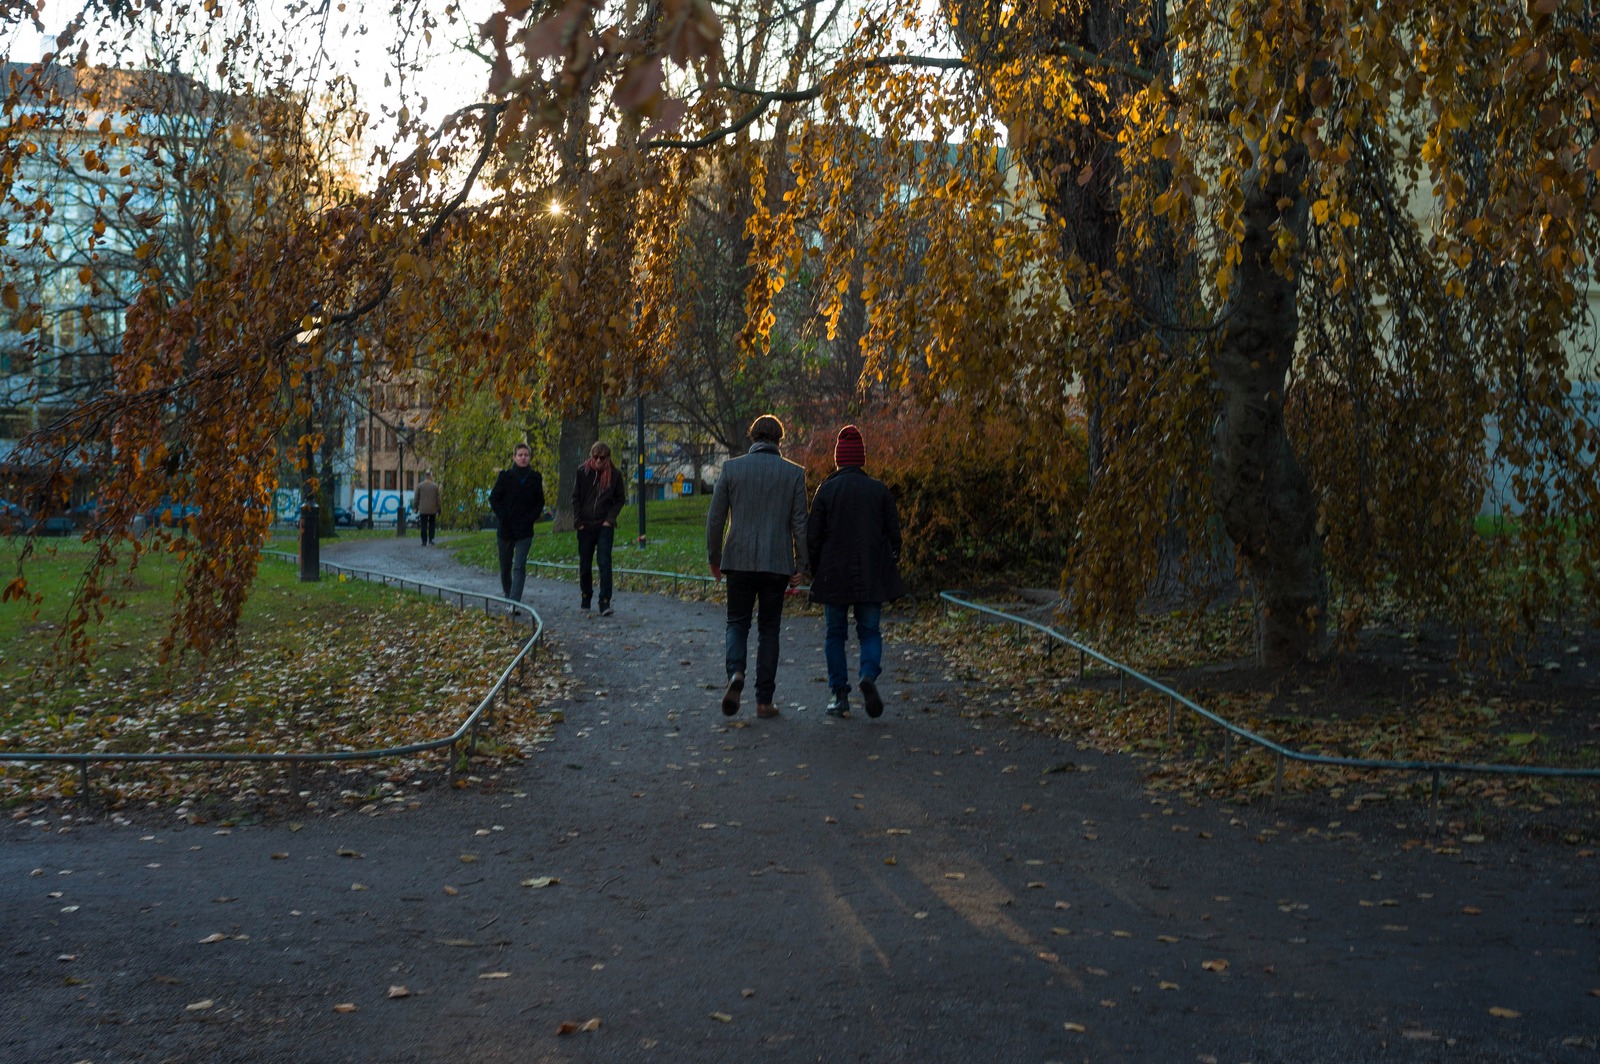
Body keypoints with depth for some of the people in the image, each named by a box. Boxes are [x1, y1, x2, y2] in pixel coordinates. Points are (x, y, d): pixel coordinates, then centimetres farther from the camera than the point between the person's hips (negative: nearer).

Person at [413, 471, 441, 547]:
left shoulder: (419, 485, -1)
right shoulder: (435, 486, -2)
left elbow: (416, 498, 1)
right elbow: (438, 498, 0)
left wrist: (416, 507, 10)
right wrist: (439, 508, 8)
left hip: (423, 509, 0)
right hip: (433, 509, 0)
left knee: (423, 526, 2)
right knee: (432, 525, 10)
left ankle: (424, 541, -1)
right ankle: (430, 540, 5)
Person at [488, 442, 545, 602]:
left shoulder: (535, 478, 2)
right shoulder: (505, 476, 0)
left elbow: (540, 502, 7)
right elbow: (494, 498, 1)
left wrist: (530, 518, -7)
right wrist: (503, 516, -11)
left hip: (524, 530, -1)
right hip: (505, 528, 1)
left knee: (520, 568, -12)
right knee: (505, 567, 12)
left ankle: (514, 602, -16)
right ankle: (508, 596, 33)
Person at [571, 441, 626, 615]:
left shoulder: (614, 475, -1)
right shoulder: (582, 472, 1)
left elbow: (620, 499, 7)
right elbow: (576, 498, 6)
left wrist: (610, 518, -5)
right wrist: (578, 521, -2)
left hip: (605, 526, -2)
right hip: (585, 526, 2)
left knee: (605, 563, -11)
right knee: (584, 565, 9)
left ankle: (605, 602, -13)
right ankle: (586, 598, 25)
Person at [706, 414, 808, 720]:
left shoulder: (731, 468, -1)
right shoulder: (793, 473, 0)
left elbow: (715, 517, 0)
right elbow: (799, 523, -1)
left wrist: (714, 558, 11)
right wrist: (800, 566, 7)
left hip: (739, 560, 0)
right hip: (777, 563, 0)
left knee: (737, 623, 13)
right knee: (769, 629, 10)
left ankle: (735, 672, -15)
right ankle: (764, 700, 11)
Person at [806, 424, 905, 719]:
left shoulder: (826, 490, -4)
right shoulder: (879, 490, 1)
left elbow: (813, 535, -3)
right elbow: (894, 532, 3)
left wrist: (814, 570, 8)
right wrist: (891, 563, 16)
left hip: (834, 575, -1)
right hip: (871, 577, 1)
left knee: (835, 634, 9)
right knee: (870, 631, 10)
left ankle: (840, 697, 7)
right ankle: (869, 675, -17)